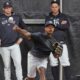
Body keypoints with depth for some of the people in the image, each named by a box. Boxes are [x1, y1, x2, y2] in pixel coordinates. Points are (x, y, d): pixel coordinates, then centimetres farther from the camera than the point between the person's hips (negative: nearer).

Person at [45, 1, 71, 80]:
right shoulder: (48, 18, 10)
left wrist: (55, 25, -5)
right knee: (53, 63, 2)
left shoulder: (63, 16, 9)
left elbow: (67, 26, -7)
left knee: (65, 62, -8)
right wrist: (61, 25, -6)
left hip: (62, 42, -1)